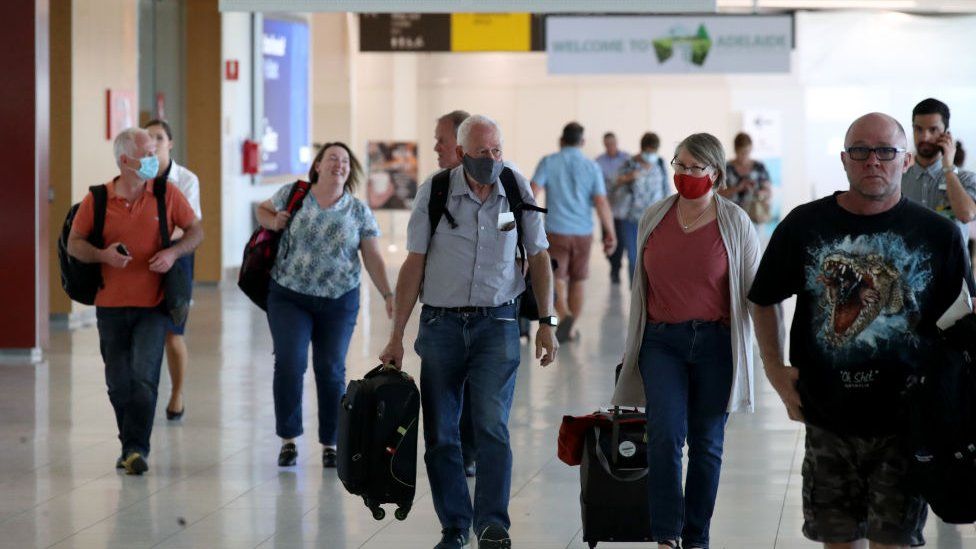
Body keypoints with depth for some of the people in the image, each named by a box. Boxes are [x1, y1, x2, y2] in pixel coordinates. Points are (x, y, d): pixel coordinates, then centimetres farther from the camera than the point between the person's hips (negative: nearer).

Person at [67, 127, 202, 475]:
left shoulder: (167, 194, -1)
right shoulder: (97, 200, -2)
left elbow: (195, 231, 7)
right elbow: (74, 244, 3)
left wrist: (173, 253, -12)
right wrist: (103, 255, -17)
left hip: (153, 305, -1)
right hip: (110, 306, 1)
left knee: (144, 378, -13)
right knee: (118, 383, 9)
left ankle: (136, 449, -8)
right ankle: (130, 446, 24)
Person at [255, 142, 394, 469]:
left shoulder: (359, 212, 2)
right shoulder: (292, 195, 0)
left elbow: (373, 259, 0)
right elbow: (263, 210, 18)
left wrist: (388, 295, -11)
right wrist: (273, 221, -5)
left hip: (339, 302, 1)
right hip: (289, 297, -1)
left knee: (331, 371, 2)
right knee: (289, 364, -10)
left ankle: (330, 444, 15)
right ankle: (288, 439, 5)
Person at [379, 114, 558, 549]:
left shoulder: (517, 189, 1)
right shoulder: (434, 192, -2)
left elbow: (538, 257, 9)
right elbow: (414, 264, 1)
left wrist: (546, 323, 3)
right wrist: (396, 336, -1)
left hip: (496, 322, -1)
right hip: (441, 322, 1)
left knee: (492, 424, -15)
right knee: (439, 434, 4)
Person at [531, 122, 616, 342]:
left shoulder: (548, 162, -2)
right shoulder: (591, 167, 0)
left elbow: (533, 193, -12)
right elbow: (602, 203, -7)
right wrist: (611, 234, -4)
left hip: (556, 232, -2)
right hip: (583, 233, 2)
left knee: (557, 280, -1)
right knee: (577, 282, 16)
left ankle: (565, 316, -28)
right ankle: (569, 330, 21)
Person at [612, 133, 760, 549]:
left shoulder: (735, 223, -2)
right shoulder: (654, 218, 5)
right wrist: (632, 342, 20)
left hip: (714, 343, -1)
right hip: (661, 342, 1)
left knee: (706, 444, 7)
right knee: (665, 436, -14)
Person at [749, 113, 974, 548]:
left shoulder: (938, 234, -3)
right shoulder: (804, 226, 0)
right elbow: (765, 300, 13)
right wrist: (774, 368, 4)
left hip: (905, 421, -1)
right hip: (828, 417, 2)